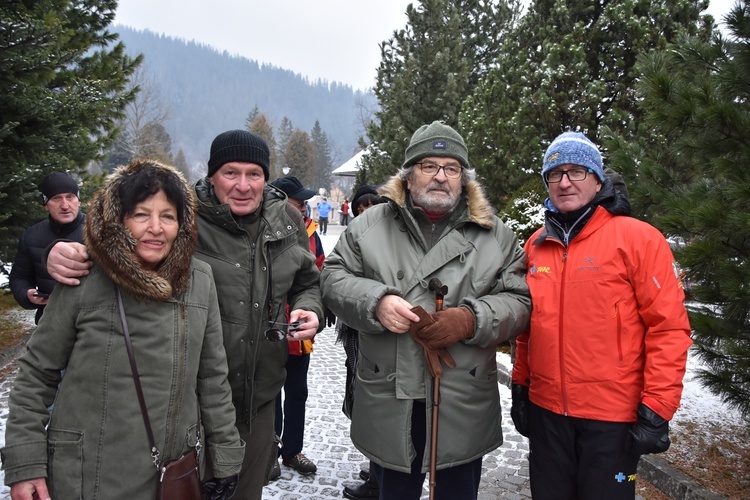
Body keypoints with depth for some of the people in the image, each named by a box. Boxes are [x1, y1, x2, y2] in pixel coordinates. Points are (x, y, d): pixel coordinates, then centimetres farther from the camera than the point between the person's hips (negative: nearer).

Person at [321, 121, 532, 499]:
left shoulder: (495, 235, 4)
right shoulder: (370, 225, 4)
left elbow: (519, 300, 0)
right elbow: (334, 277, 2)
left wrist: (471, 320, -17)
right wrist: (376, 302, -16)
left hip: (464, 406, 0)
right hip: (389, 401, 1)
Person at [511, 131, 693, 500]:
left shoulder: (637, 238, -9)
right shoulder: (536, 246, 6)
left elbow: (669, 328, -11)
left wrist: (656, 409, -13)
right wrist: (520, 385, 12)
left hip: (614, 415, -4)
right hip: (545, 410, 5)